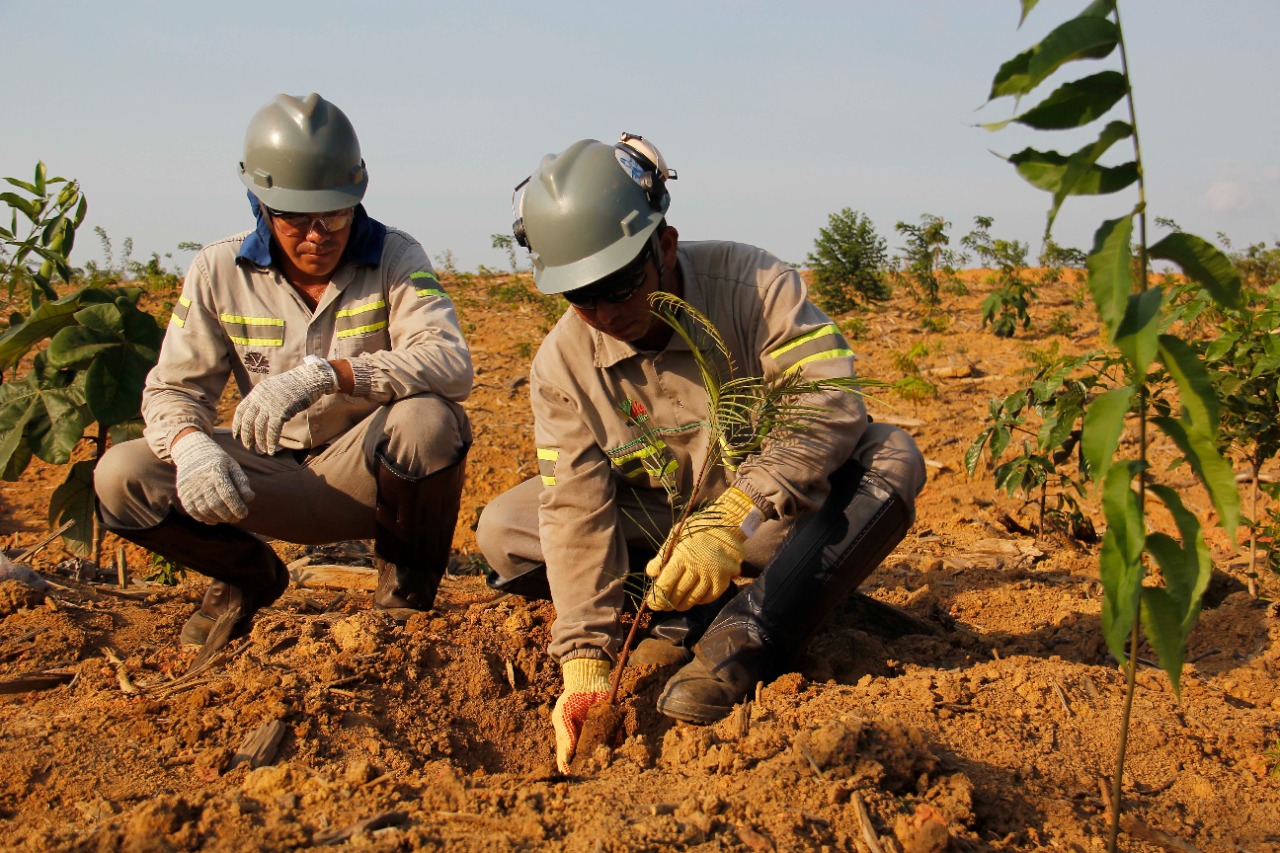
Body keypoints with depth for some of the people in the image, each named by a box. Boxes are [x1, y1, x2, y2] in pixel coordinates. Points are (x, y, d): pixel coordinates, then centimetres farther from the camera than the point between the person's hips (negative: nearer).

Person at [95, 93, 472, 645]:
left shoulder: (394, 258, -12)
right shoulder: (219, 272, -4)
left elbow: (452, 364, -28)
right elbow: (173, 388, -5)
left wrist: (324, 373, -43)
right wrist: (191, 444, -30)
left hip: (368, 472, -2)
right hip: (273, 480, 2)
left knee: (429, 420, -35)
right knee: (124, 479, -18)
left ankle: (407, 590, -5)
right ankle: (248, 577, 12)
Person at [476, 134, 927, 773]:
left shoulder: (753, 284, -21)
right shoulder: (562, 363, -12)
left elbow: (829, 403, -33)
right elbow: (575, 511, -19)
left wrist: (732, 519, -47)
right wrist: (584, 663, -30)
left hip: (771, 521, -2)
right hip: (657, 530, 2)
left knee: (889, 457, -31)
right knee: (503, 531, -15)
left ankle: (736, 648, -37)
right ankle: (695, 615, -19)